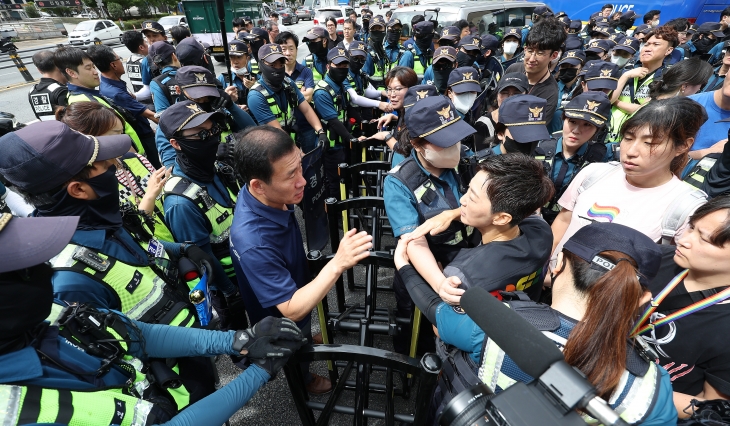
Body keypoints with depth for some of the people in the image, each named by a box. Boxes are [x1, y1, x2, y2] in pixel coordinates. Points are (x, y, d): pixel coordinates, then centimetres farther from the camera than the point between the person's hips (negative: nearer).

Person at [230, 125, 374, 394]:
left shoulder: (269, 196, -24)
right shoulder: (253, 242, -49)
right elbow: (291, 310, -40)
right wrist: (338, 264, -49)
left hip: (297, 289, 6)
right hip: (283, 322, -5)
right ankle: (304, 380, 65)